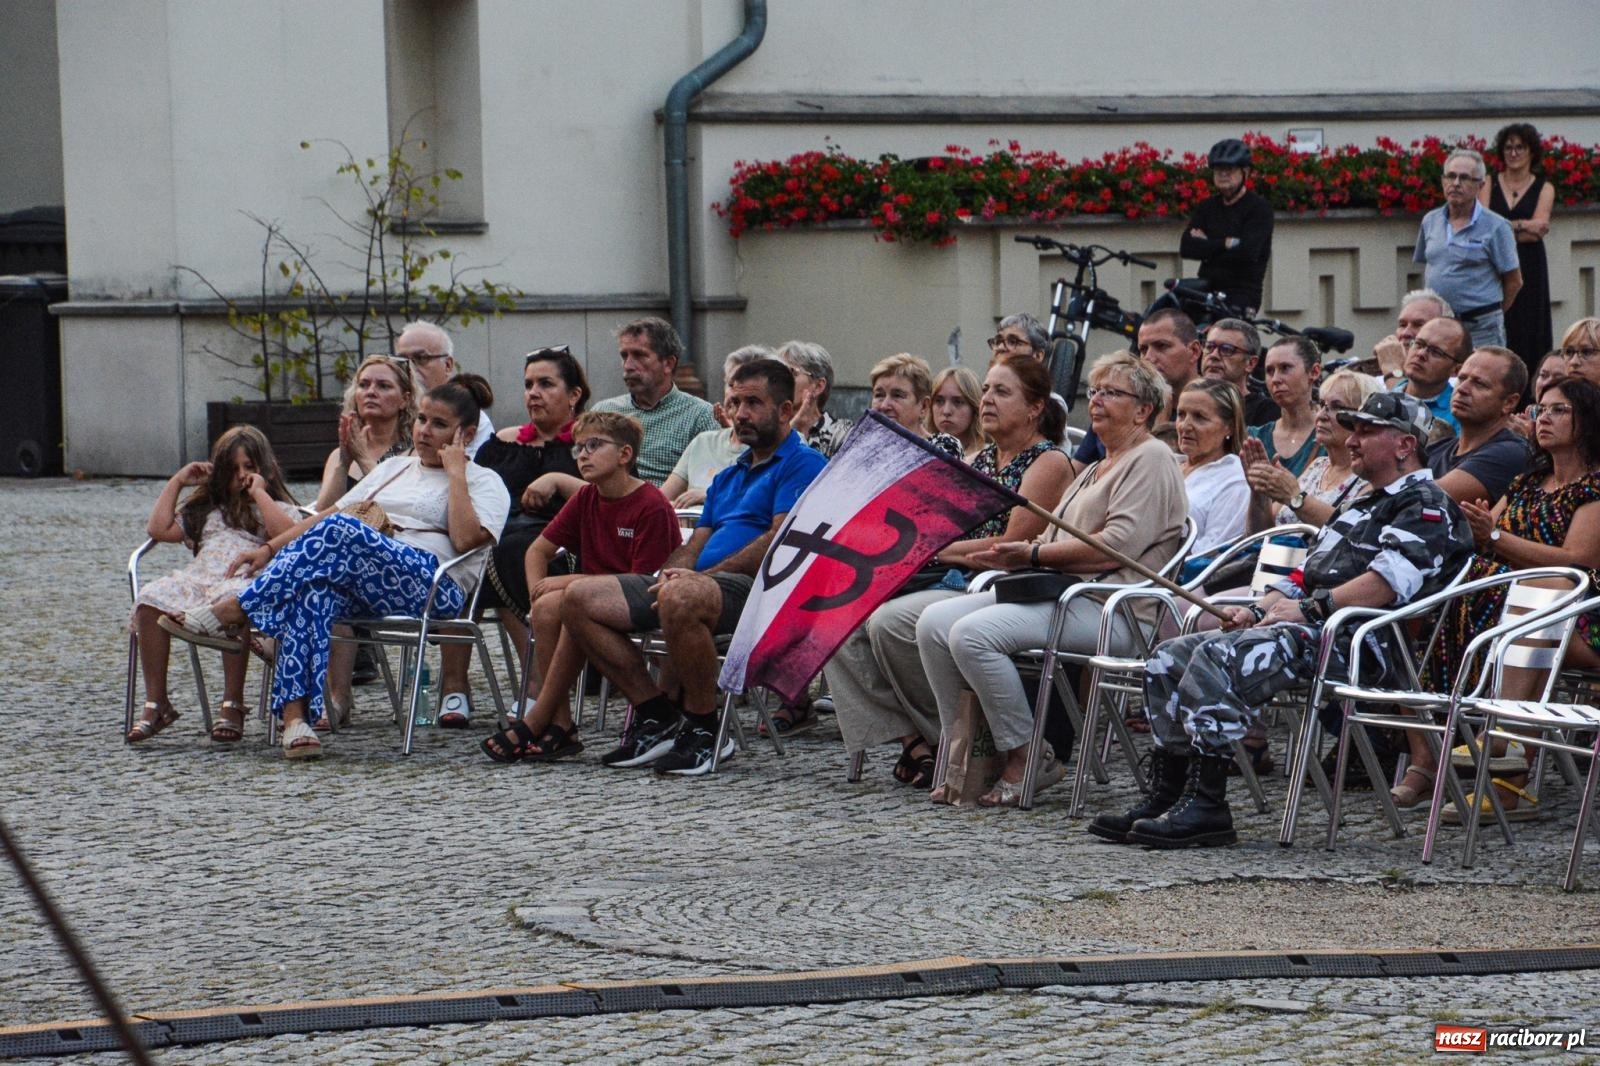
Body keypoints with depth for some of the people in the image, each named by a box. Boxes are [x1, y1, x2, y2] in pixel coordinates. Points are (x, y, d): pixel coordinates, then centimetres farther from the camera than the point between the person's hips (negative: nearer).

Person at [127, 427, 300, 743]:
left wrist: (259, 493, 3)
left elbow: (288, 535, -4)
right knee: (151, 599, -27)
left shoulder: (278, 508, 20)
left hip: (246, 581, -5)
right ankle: (155, 703, -26)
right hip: (198, 579, 5)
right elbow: (159, 529, 27)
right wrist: (176, 482, 28)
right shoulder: (208, 510, 36)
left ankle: (232, 705, -37)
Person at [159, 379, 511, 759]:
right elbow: (327, 514, 24)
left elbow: (466, 539, -8)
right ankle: (295, 717, -44)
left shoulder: (484, 482, 13)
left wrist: (456, 472, -2)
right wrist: (270, 549, 11)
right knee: (314, 588, -34)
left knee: (339, 531, -33)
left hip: (432, 585, -5)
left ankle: (234, 611, -27)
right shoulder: (394, 468, 31)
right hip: (362, 581, 5)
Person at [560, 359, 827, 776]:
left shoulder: (801, 464, 1)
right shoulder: (728, 478, 29)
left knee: (681, 598, -42)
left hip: (753, 586, -9)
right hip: (703, 582, 9)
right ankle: (657, 714, -6)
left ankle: (702, 728, -23)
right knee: (579, 599, -4)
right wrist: (672, 573, -2)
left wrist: (701, 576, -16)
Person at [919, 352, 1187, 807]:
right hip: (1057, 593, 10)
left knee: (973, 633, -28)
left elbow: (1119, 544, -16)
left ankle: (1028, 760, -19)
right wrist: (1012, 556, 3)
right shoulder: (1096, 469, 30)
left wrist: (1034, 554, -15)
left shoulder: (1151, 460, -2)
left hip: (1107, 605, -10)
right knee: (934, 623, -7)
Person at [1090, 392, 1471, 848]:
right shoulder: (1361, 506, 31)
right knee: (1169, 659, -1)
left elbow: (1390, 580, -19)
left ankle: (1205, 806, -31)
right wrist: (1258, 609, 11)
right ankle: (1166, 797, -7)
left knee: (1215, 660, -31)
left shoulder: (1426, 506, -2)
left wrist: (1309, 608, -19)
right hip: (1309, 628, 11)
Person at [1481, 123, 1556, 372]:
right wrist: (1522, 226, -11)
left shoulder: (1544, 189, 7)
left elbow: (1538, 231, -7)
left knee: (1528, 332, -2)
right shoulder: (1489, 185, 8)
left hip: (1529, 268, 0)